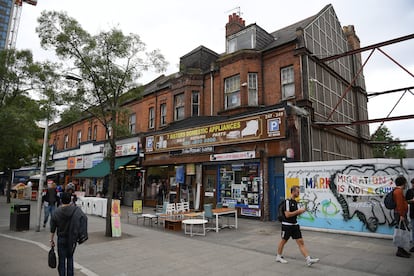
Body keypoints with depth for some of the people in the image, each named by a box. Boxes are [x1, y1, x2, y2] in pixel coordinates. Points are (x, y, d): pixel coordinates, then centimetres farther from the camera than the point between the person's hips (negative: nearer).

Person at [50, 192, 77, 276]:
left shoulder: (56, 212, -8)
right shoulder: (75, 209, -11)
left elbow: (52, 229, -2)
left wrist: (51, 240, 8)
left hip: (61, 238, -1)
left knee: (61, 259, 10)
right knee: (70, 257, 17)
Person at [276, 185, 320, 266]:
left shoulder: (295, 201, 9)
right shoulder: (287, 201, -18)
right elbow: (287, 215, -24)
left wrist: (300, 211, -1)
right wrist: (298, 211, -19)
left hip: (295, 225, 8)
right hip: (287, 225, -7)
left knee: (301, 242, 1)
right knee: (283, 241, 9)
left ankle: (308, 260, 0)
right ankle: (278, 257, 27)